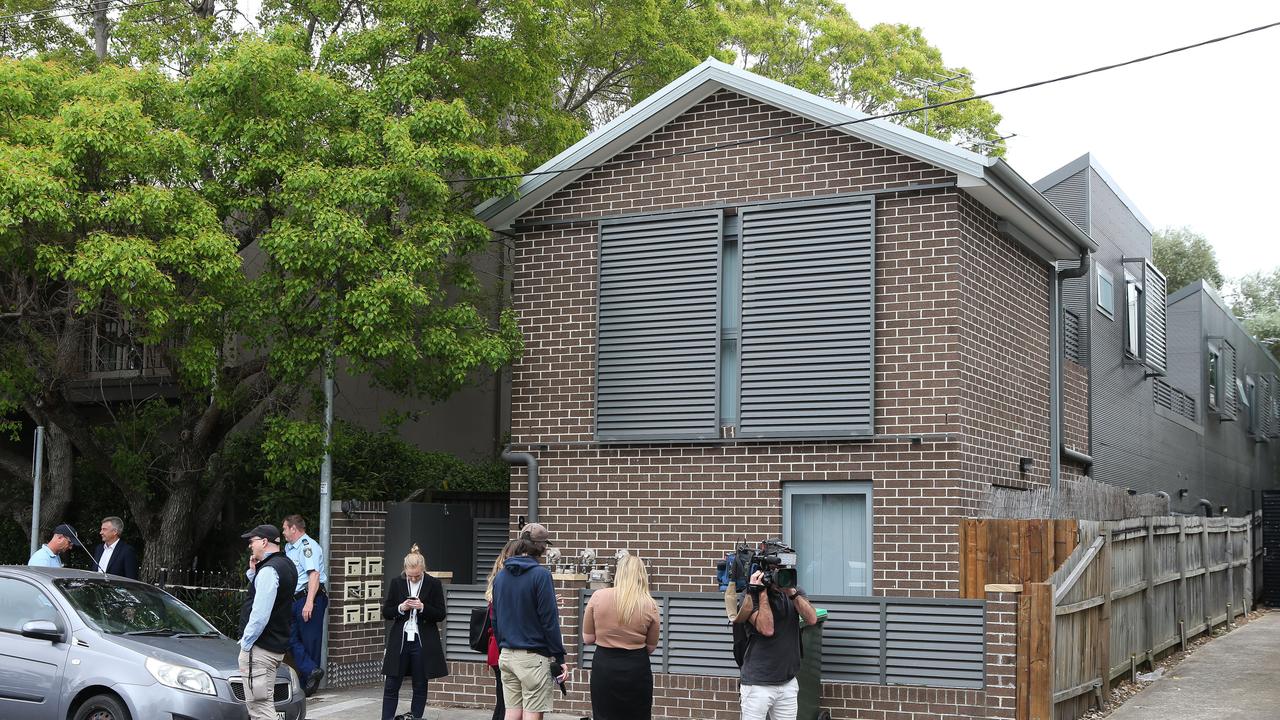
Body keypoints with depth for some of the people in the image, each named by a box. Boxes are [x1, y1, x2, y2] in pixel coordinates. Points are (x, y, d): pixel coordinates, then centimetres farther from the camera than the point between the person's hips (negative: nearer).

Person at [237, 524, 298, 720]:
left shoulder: (269, 570, -16)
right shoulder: (287, 565, 15)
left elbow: (260, 614, -22)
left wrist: (245, 643, -14)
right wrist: (253, 573, 9)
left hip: (260, 649, -10)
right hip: (278, 644, 10)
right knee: (265, 704, 14)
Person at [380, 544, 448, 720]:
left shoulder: (433, 585, -1)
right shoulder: (396, 583, 3)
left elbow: (440, 614, -1)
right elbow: (386, 612, 6)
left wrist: (423, 607, -17)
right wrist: (401, 608, -13)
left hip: (423, 643, -1)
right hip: (399, 641, 1)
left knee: (420, 687, 6)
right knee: (391, 686, 1)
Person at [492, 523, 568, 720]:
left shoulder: (500, 576, 10)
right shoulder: (540, 574, -12)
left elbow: (495, 619, 15)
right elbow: (549, 620, -14)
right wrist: (560, 658, -9)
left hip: (506, 655, 6)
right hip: (533, 656, -6)